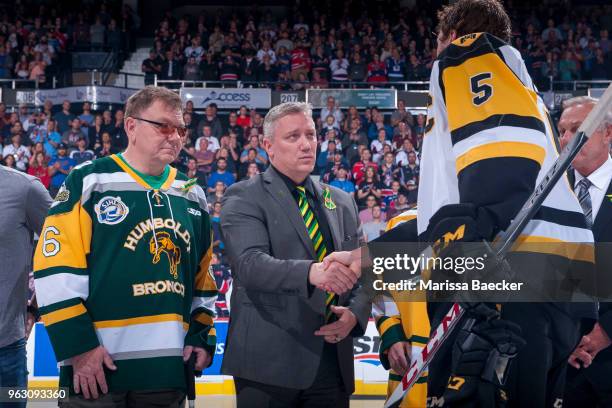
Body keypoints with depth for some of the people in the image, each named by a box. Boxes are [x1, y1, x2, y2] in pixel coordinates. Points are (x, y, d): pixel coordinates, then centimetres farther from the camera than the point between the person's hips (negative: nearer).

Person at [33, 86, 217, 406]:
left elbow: (203, 276, 21)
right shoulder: (88, 182, -3)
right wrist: (78, 346, -13)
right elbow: (56, 269, -9)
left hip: (169, 369, 5)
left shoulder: (192, 196, 15)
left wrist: (202, 336, 9)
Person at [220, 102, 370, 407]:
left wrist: (355, 314, -6)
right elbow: (250, 264, -18)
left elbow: (363, 274, 15)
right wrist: (312, 272, -34)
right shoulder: (243, 198, -2)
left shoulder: (341, 202, 16)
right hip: (268, 362, -5)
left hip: (333, 361, 5)